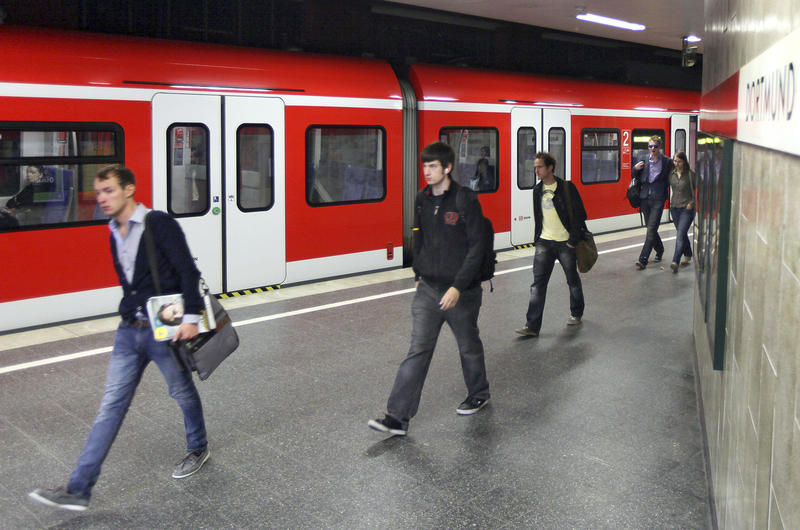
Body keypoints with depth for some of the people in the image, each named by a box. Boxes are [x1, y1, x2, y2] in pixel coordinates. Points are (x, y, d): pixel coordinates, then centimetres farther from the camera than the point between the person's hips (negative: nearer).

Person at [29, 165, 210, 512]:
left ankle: (198, 449, 40)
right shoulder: (115, 235, 10)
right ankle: (78, 490, 4)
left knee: (182, 391, 13)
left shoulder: (159, 224, -13)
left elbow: (188, 271, -15)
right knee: (111, 404, 4)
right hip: (129, 330, 7)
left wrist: (191, 317, -20)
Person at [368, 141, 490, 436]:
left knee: (469, 346, 15)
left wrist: (458, 287, -21)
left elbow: (477, 246, -16)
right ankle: (398, 417, -3)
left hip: (461, 292, -4)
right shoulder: (423, 199, 6)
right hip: (428, 290, 4)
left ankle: (478, 395, 40)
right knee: (418, 350, -1)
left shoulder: (465, 200, -13)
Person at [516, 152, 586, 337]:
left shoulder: (566, 187, -9)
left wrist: (573, 240, -13)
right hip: (544, 243, 4)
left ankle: (576, 314, 35)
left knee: (573, 280, 13)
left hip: (565, 243, -4)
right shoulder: (537, 190, 8)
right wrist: (537, 240, 11)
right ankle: (532, 326, -6)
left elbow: (579, 214, -10)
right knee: (538, 282, -4)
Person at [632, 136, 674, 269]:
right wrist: (635, 169, -7)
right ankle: (659, 250, 38)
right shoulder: (643, 160, 5)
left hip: (658, 199, -4)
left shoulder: (667, 162, -1)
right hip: (645, 198, 4)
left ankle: (643, 260, -13)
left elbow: (670, 180, 8)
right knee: (650, 228, 14)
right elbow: (635, 177, 13)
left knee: (651, 229, -10)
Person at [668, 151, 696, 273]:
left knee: (680, 235, -14)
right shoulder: (671, 174, 5)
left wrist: (692, 203, -10)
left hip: (687, 209, -6)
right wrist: (670, 201, 9)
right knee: (682, 234, 17)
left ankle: (675, 262, -20)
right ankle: (688, 256, 34)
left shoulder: (690, 174, -9)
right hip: (674, 207, 6)